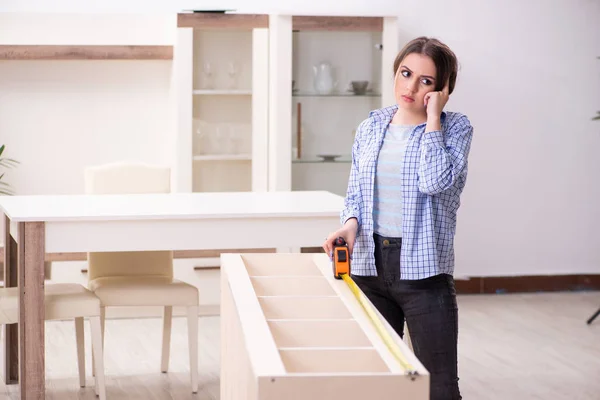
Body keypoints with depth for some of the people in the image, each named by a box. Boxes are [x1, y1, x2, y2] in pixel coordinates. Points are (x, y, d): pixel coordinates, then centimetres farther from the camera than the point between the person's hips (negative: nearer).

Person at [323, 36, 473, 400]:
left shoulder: (455, 127, -3)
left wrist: (432, 117, -14)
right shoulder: (370, 128, 9)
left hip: (423, 269, -4)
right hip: (370, 264, 4)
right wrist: (350, 222, -7)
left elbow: (436, 182, -21)